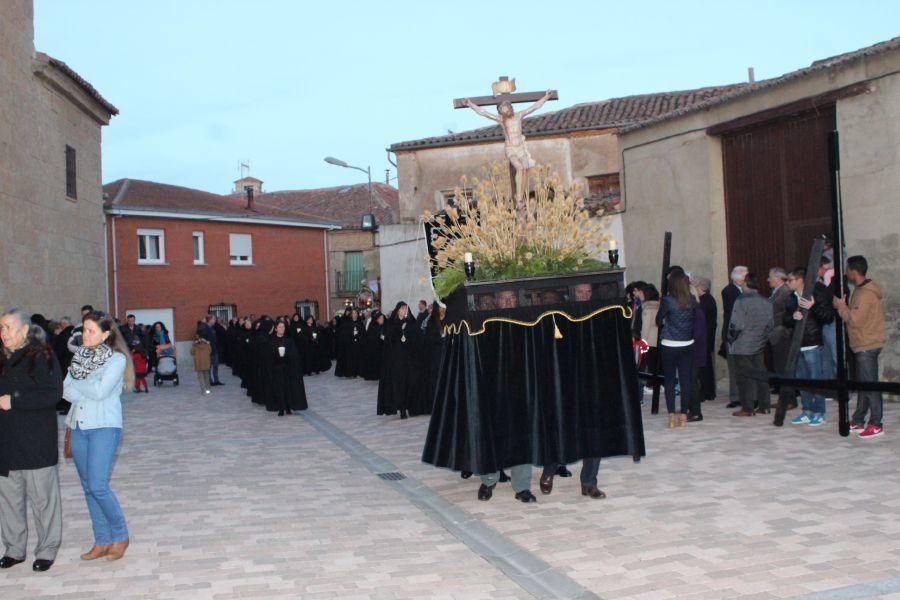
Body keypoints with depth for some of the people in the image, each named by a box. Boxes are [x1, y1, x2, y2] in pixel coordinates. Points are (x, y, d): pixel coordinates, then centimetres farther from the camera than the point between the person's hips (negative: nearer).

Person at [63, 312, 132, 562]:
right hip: (78, 427, 6)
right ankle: (102, 541, 18)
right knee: (88, 487, 9)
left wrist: (76, 383, -2)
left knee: (98, 486, -12)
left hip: (104, 427, -6)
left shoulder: (117, 358, -6)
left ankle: (120, 536, 7)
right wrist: (89, 390, -14)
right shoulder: (80, 356, 11)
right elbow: (65, 391, 3)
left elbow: (100, 391, -16)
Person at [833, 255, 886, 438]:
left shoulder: (865, 294, -18)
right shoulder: (861, 290, 14)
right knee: (862, 384, 14)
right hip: (862, 346, 10)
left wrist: (841, 306, -10)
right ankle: (858, 421, 22)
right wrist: (842, 307, 4)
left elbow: (855, 319, -22)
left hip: (867, 346, -10)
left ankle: (876, 425, -1)